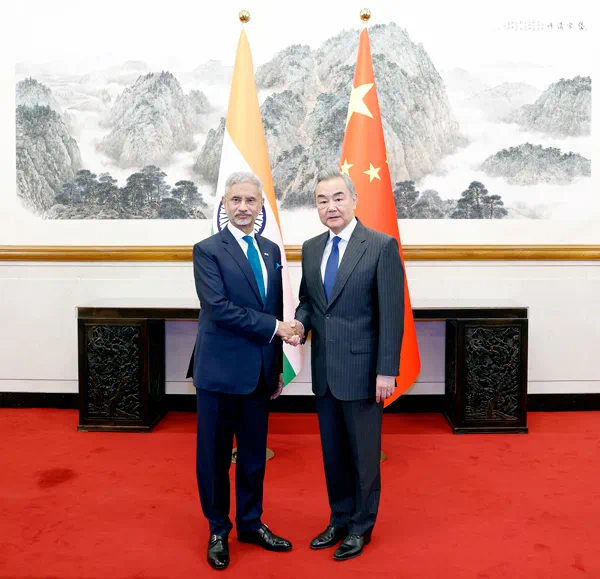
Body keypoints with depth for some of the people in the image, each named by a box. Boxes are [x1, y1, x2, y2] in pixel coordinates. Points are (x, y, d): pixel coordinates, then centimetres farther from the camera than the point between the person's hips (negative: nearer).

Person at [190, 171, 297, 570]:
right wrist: (273, 326, -16)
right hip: (221, 370, -5)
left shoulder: (271, 250, 10)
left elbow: (275, 312, 12)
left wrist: (278, 367, 12)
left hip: (259, 371, 5)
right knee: (215, 455, 10)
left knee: (254, 453, 16)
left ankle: (251, 523, 35)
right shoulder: (208, 249, -8)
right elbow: (218, 307, -19)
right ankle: (218, 529, 29)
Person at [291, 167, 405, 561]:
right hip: (324, 370, 6)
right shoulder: (311, 248, 8)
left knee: (364, 453, 10)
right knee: (332, 452, 18)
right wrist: (301, 322, -7)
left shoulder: (382, 246, -10)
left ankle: (361, 526, 31)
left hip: (362, 370, -5)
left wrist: (387, 371, -14)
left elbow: (392, 313, -12)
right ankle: (340, 519, 37)